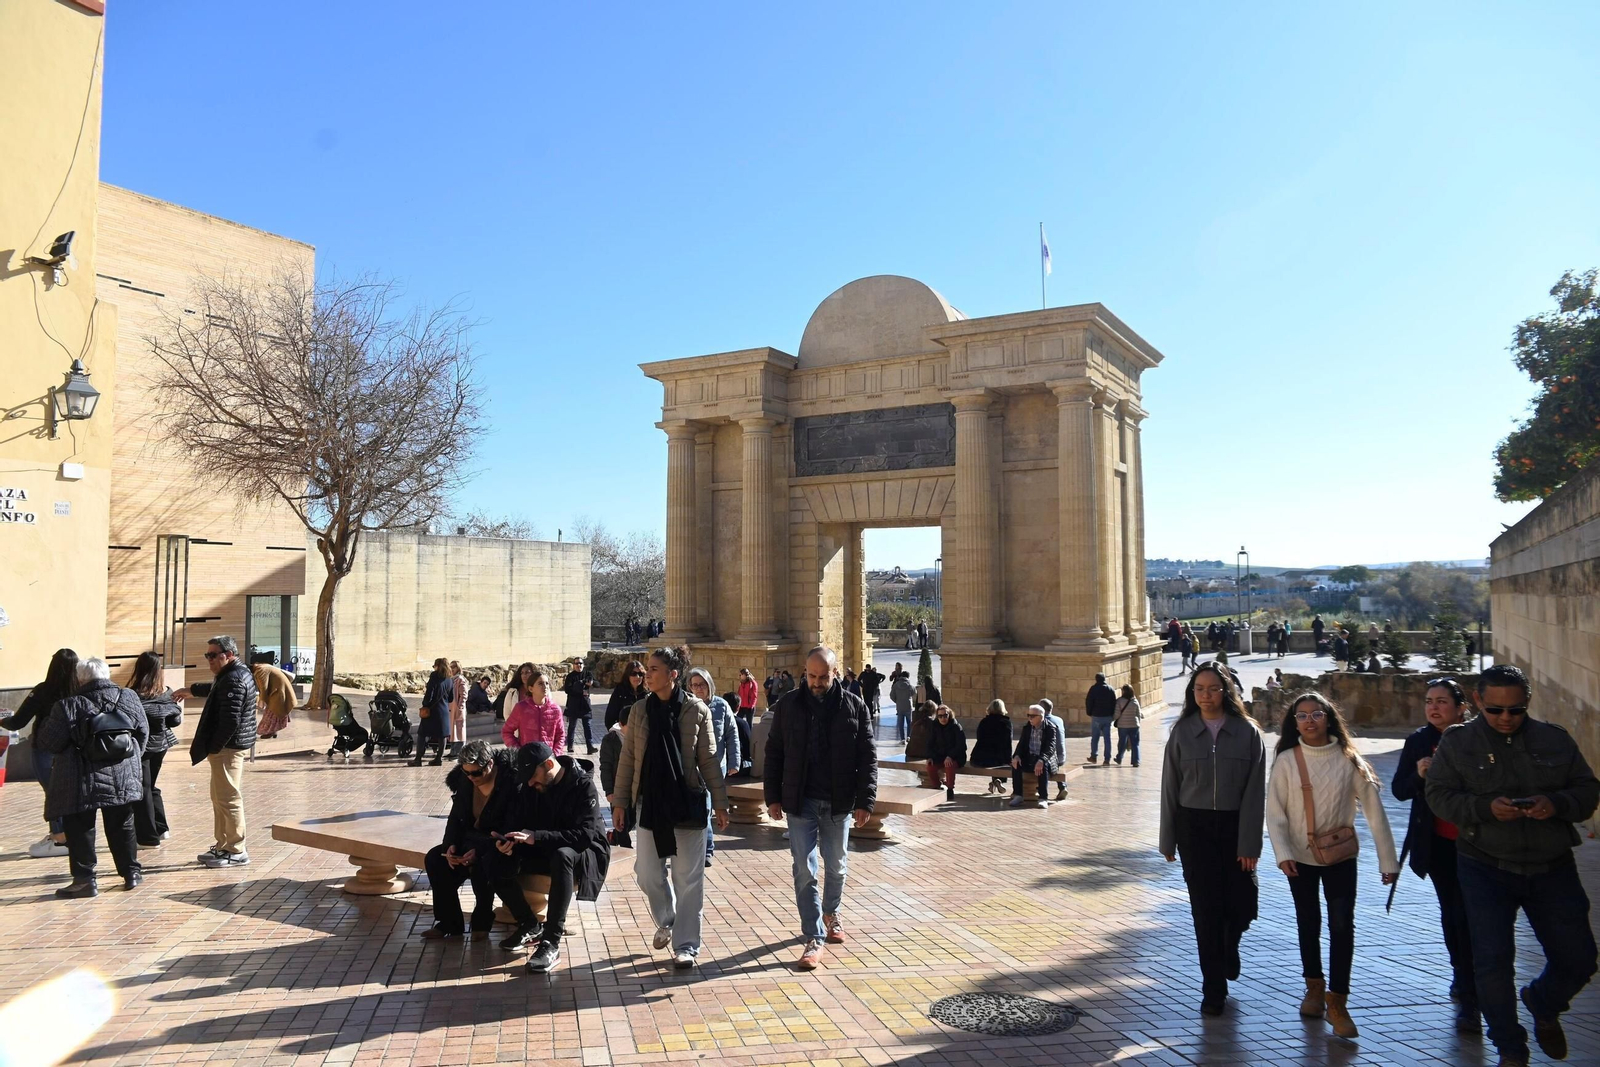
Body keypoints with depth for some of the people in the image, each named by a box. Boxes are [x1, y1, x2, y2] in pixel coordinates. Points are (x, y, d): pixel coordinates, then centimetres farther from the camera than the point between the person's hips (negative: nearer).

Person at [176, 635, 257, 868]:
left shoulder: (233, 680, -19)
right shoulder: (234, 675, 16)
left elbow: (230, 720, -25)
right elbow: (215, 689, 40)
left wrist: (212, 747, -19)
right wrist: (191, 690, 47)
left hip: (227, 747, -11)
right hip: (229, 745, 11)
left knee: (228, 798, -6)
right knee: (220, 797, 17)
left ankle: (236, 851, 0)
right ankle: (222, 845, 26)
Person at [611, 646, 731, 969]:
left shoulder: (697, 710, -6)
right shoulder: (639, 710, 2)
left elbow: (708, 760, -2)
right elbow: (627, 758, 6)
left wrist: (720, 802, -2)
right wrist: (620, 800, 4)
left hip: (688, 802, -3)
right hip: (649, 802, 3)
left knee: (688, 878, 3)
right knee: (647, 872, 8)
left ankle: (686, 945, 15)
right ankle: (666, 920, 36)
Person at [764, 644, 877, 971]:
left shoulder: (855, 707, -3)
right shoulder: (788, 705, -2)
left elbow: (868, 757, -2)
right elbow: (774, 753, 4)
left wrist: (865, 801, -8)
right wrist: (773, 796, -1)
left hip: (838, 803, 1)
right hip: (800, 801, 0)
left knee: (836, 867, 16)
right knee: (805, 871, -1)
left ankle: (831, 913, 42)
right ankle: (814, 938, 6)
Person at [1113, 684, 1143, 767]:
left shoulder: (1119, 701, -11)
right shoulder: (1135, 701, -3)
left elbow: (1117, 714, -12)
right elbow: (1139, 714, 3)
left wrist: (1112, 719, 7)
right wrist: (1138, 722, 17)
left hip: (1122, 725, -1)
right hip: (1134, 725, 1)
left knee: (1122, 742, 14)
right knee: (1135, 744, 6)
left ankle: (1119, 759, 27)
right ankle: (1135, 761, 2)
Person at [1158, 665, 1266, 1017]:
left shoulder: (1247, 732, -3)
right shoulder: (1182, 731, 0)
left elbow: (1255, 791, -4)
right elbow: (1170, 787, 2)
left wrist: (1249, 842, -8)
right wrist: (1168, 840, 3)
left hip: (1235, 826, 0)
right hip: (1195, 827, 0)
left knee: (1242, 905, 4)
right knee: (1206, 908, 3)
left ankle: (1228, 945, 39)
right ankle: (1213, 989, 15)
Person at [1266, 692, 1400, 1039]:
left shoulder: (1348, 760, -8)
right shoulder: (1287, 761, -7)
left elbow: (1373, 809, -5)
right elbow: (1275, 812, -7)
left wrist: (1387, 858, -5)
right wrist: (1282, 853, -18)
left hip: (1340, 854, -1)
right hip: (1300, 856, 1)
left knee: (1342, 925, -7)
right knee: (1308, 924, 14)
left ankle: (1337, 1001, 5)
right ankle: (1314, 986, 33)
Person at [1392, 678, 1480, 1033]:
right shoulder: (1418, 741, 0)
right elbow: (1399, 790, 0)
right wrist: (1418, 775, -19)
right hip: (1437, 843, 3)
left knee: (1466, 916, -5)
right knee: (1450, 911, 13)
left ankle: (1469, 999, 7)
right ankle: (1461, 974, 32)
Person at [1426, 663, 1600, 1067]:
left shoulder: (1555, 739, 3)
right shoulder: (1457, 741, -3)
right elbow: (1439, 796, -8)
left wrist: (1556, 803, -18)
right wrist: (1486, 807, -25)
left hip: (1552, 868, 2)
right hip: (1485, 869, -2)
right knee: (1493, 961, -3)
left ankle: (1543, 1006, 43)